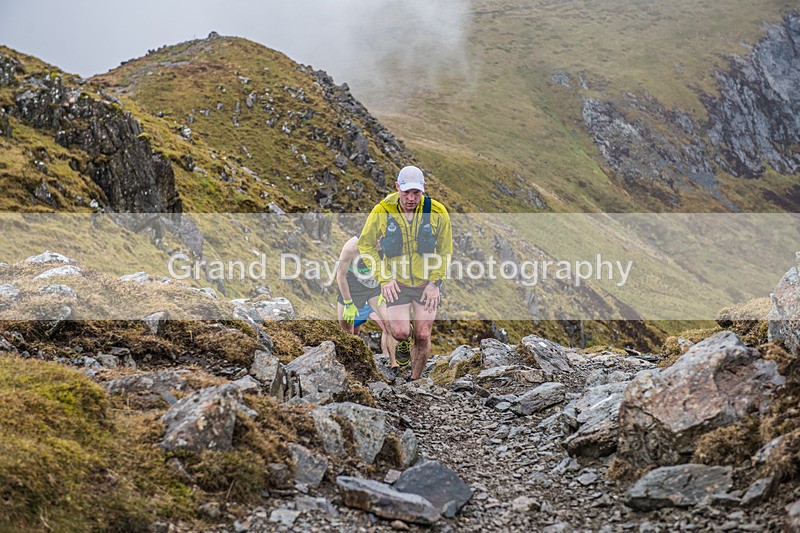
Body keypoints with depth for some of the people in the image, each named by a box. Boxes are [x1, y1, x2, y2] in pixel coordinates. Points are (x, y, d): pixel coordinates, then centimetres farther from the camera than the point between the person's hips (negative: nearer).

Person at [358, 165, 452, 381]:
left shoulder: (437, 212, -10)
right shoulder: (382, 211, -13)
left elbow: (445, 251, 2)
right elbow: (365, 245, 0)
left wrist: (435, 282, -6)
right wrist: (384, 278, -7)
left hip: (427, 283, 1)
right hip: (396, 283, -1)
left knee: (422, 337, 0)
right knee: (400, 333, -13)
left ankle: (415, 380, 19)